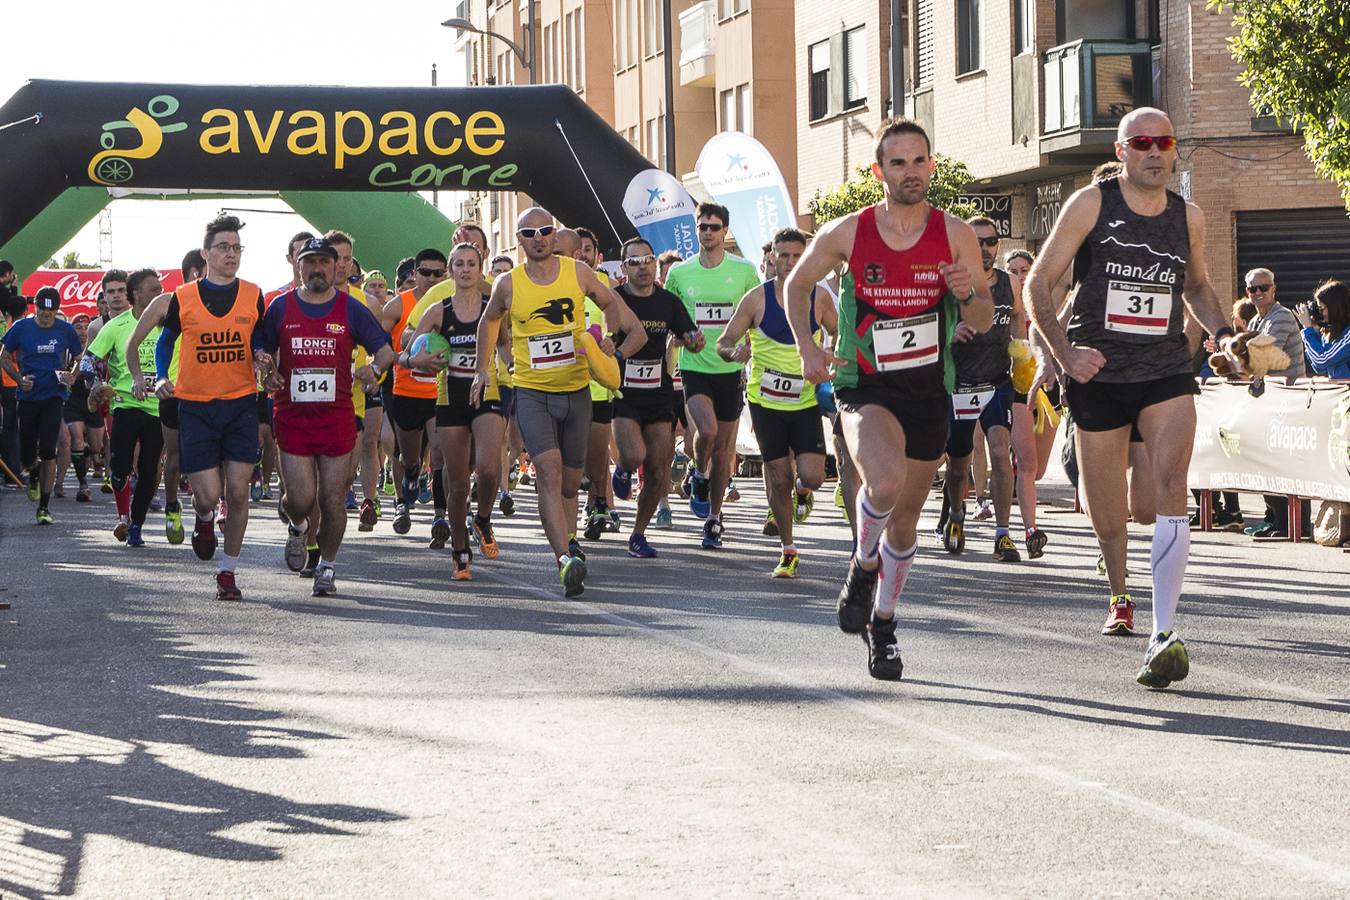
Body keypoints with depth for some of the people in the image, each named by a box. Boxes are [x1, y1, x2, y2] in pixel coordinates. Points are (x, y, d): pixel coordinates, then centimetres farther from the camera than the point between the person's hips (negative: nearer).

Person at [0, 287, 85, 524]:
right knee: (26, 457, 5)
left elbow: (79, 358, 13)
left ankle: (44, 507, -5)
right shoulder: (21, 328, -1)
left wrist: (71, 375, -7)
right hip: (27, 397, 1)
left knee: (48, 452, -13)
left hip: (53, 397, -1)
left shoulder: (65, 330, 1)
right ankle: (34, 475, 43)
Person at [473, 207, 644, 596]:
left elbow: (611, 304, 14)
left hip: (576, 391, 2)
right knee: (549, 472, -20)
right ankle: (566, 559, -30)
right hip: (532, 392, -2)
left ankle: (568, 543, 32)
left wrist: (611, 351, 1)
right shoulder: (508, 284, -1)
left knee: (570, 481, 10)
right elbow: (489, 320, 19)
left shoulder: (578, 272, -1)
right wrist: (483, 369, 18)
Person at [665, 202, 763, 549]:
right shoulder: (679, 273, 2)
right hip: (694, 366, -1)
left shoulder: (744, 270, -1)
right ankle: (699, 477, 7)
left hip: (731, 368, 1)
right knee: (707, 429, -24)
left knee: (724, 447, 6)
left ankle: (714, 517, 18)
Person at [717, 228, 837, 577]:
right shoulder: (757, 298, -5)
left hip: (806, 401, 1)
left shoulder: (819, 298, -2)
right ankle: (788, 551, 17)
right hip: (766, 401, 0)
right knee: (778, 479, 1)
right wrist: (736, 353, -23)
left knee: (811, 475, -13)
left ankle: (800, 494, 26)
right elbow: (723, 343, -1)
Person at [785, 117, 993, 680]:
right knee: (886, 482, -30)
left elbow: (983, 324, 2)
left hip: (929, 391, 2)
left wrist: (968, 294, -21)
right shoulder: (846, 233, -5)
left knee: (905, 521, 12)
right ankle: (864, 564, 0)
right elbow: (796, 284, 12)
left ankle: (882, 624, 33)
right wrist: (807, 347, -1)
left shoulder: (955, 235, -3)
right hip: (865, 386, -2)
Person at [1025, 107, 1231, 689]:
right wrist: (1064, 352, -16)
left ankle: (1163, 633, -30)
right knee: (1105, 513, 7)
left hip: (1166, 372, 1)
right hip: (1098, 374, -1)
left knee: (1170, 482, -24)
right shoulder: (1091, 204, -3)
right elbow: (1039, 282, -2)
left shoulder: (1189, 218, 7)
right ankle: (1119, 598, 41)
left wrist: (1222, 332, 7)